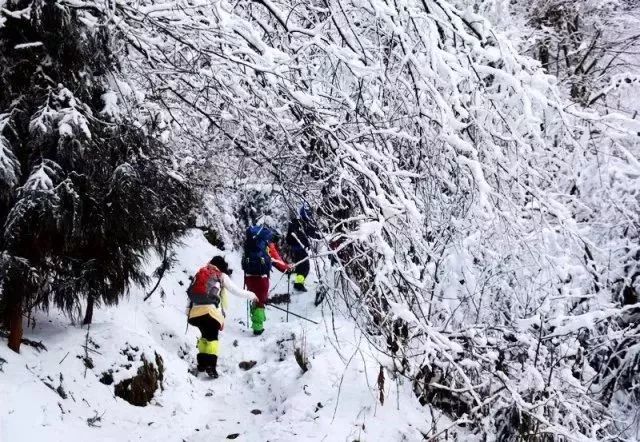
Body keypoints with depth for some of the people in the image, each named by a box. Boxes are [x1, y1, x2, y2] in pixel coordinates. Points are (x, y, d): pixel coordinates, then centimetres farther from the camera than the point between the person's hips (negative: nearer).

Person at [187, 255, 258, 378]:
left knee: (205, 335, 23)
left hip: (195, 310, 5)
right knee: (212, 337, 0)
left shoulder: (200, 273, 27)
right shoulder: (221, 276, 14)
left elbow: (190, 292, 22)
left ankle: (202, 363, 17)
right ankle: (210, 365, -16)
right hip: (210, 310, -5)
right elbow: (237, 291, 14)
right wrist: (252, 295, 28)